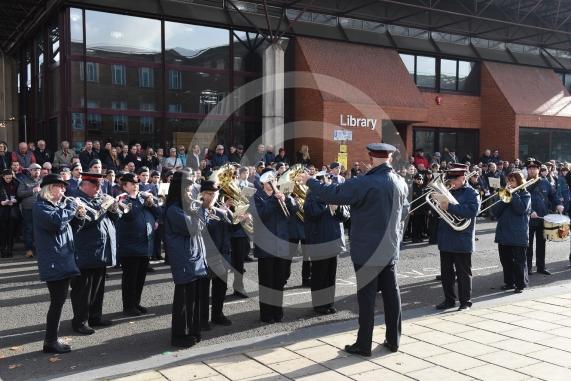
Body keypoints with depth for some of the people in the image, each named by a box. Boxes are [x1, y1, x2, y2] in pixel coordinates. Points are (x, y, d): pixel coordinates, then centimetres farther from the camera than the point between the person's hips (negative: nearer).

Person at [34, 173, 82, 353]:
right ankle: (50, 341, 3)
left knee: (59, 300, 12)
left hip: (63, 260, 9)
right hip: (53, 262, -9)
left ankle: (53, 338, 20)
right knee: (57, 301, -6)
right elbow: (55, 221, -30)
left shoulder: (58, 206, 17)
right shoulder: (40, 207, -10)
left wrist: (76, 215, 10)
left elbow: (67, 227, 27)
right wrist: (71, 207, -17)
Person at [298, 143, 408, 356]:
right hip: (390, 249, 6)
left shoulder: (365, 183, -19)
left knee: (367, 297, 1)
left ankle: (364, 344, 9)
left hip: (368, 251, -6)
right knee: (391, 294, 12)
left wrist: (309, 181, -4)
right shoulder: (401, 183, 3)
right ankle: (393, 340, 22)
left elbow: (331, 194, -18)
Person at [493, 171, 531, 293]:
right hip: (504, 233, 5)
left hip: (518, 235, -5)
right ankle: (509, 282, 23)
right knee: (505, 260, 11)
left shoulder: (525, 195, 0)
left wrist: (513, 194, -14)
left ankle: (521, 284, 10)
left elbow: (521, 209, -19)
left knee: (519, 260, 1)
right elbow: (496, 212, 3)